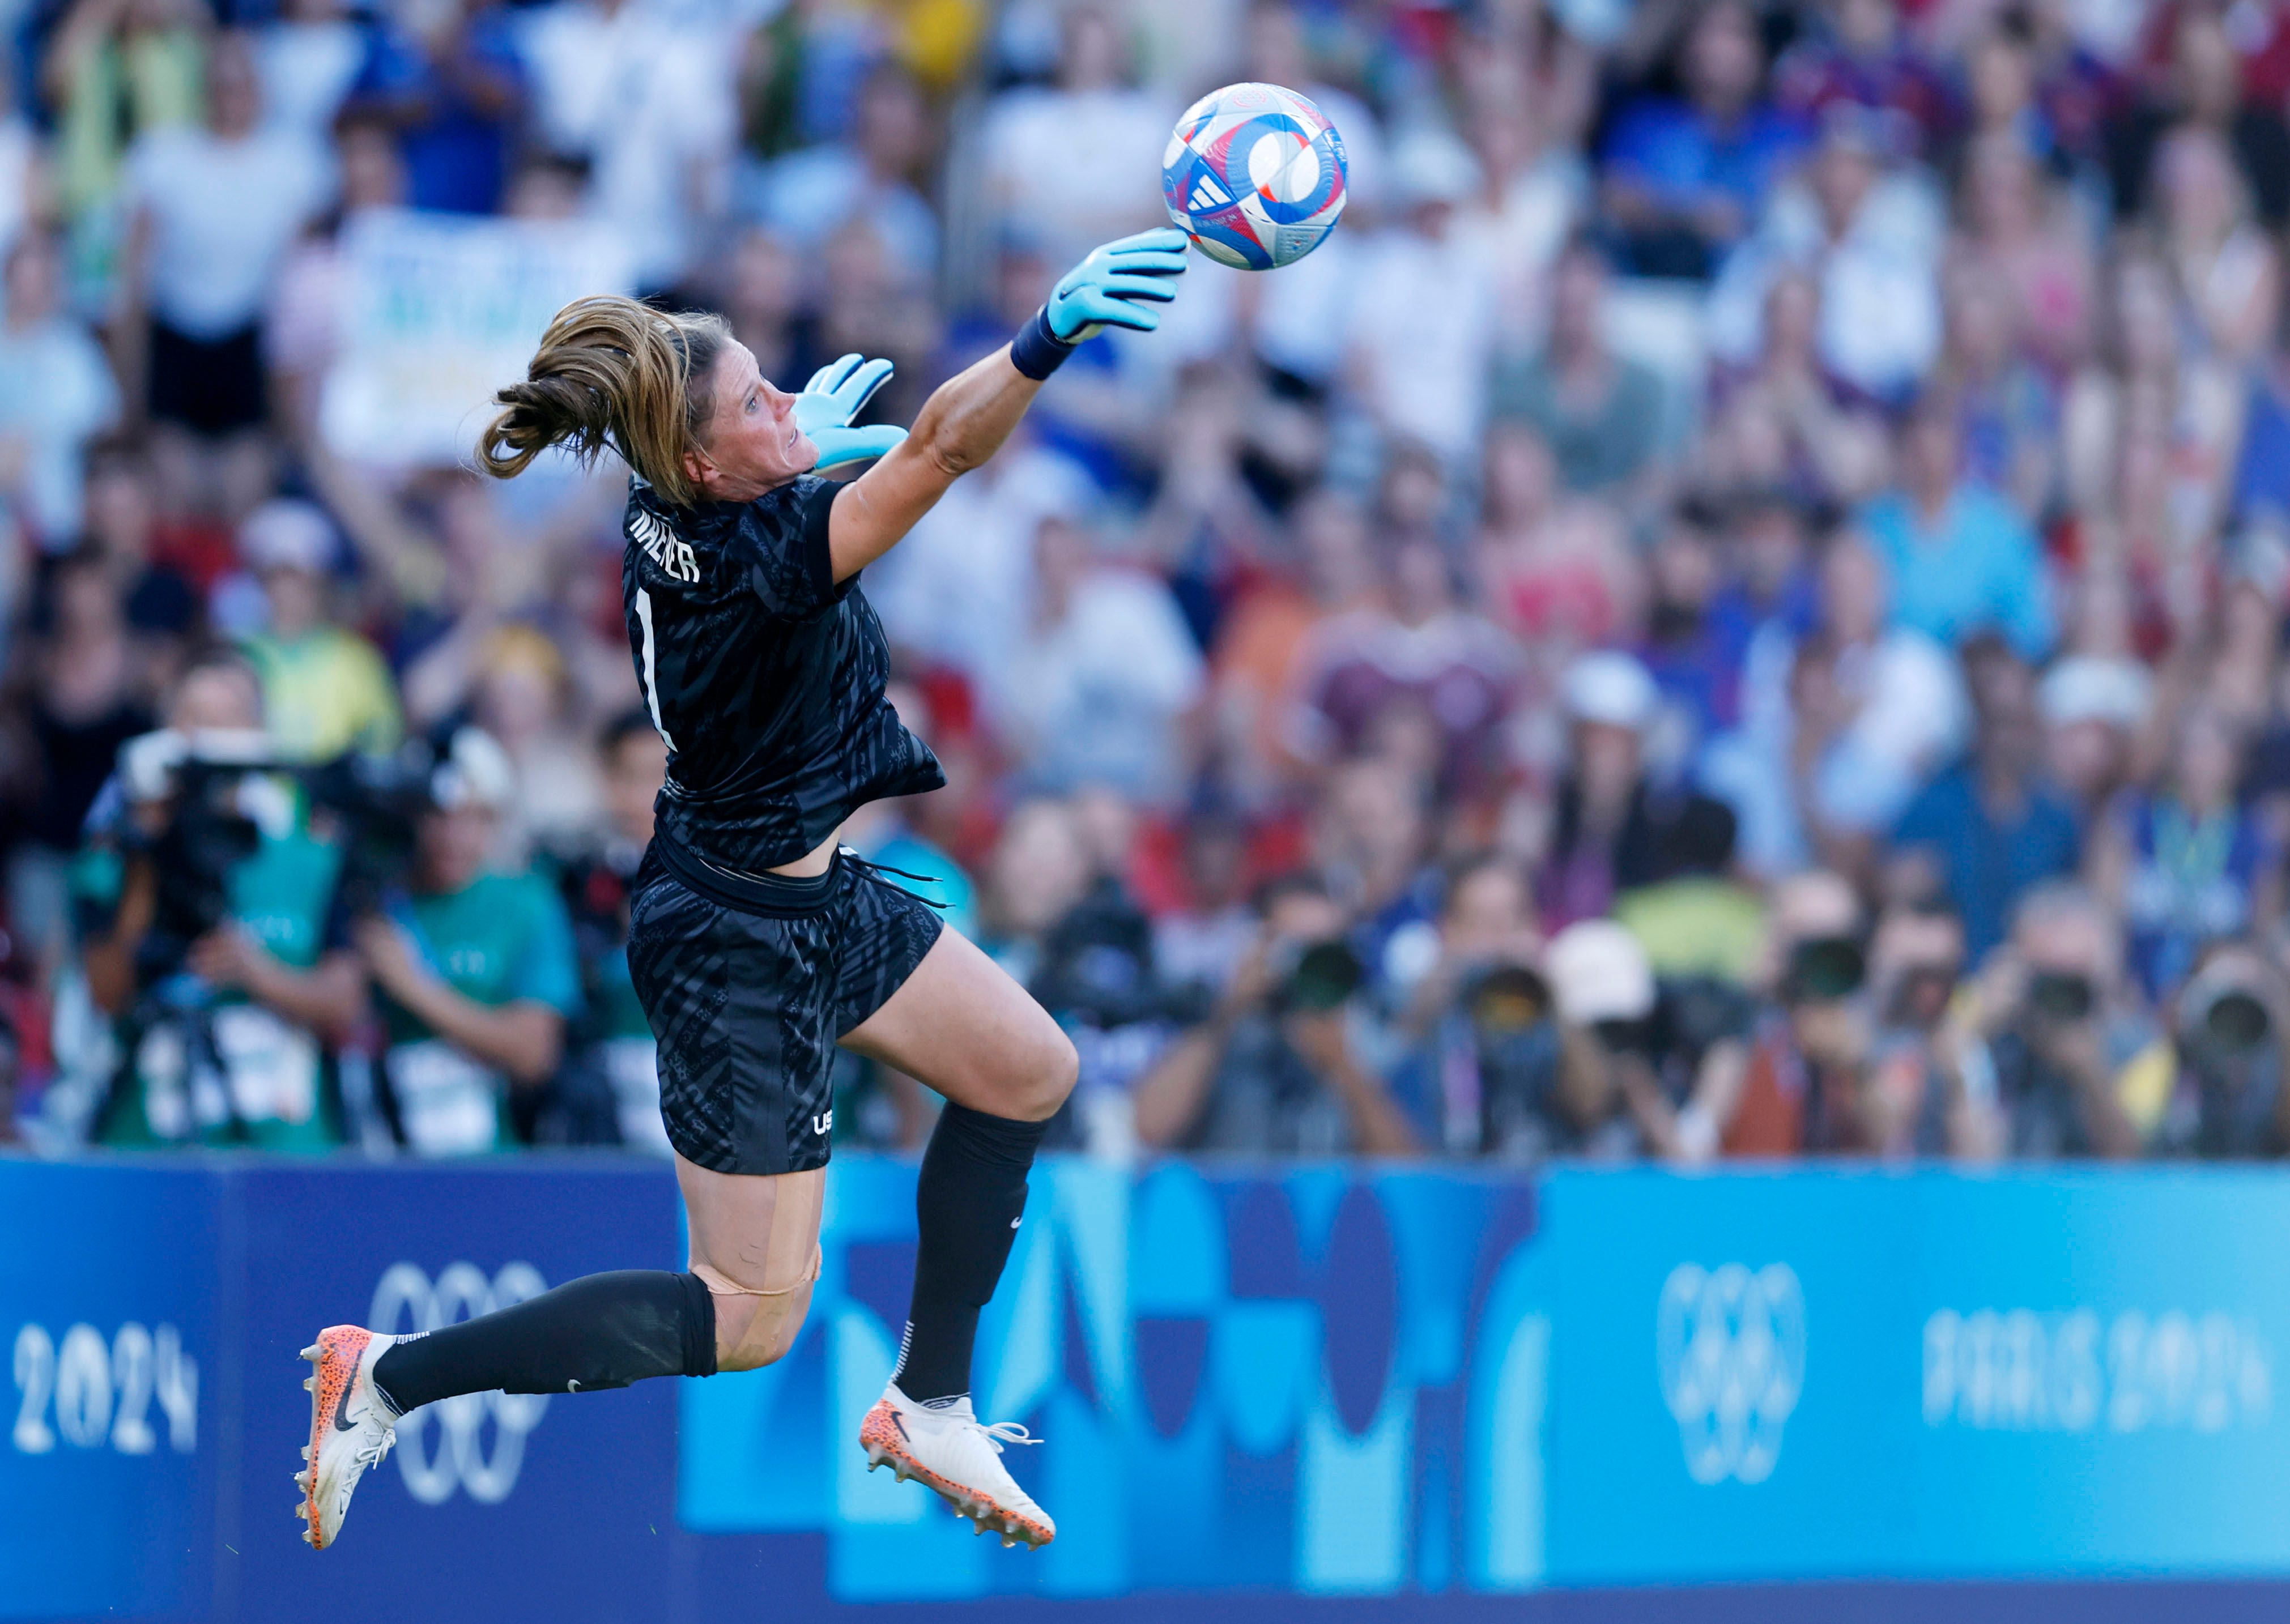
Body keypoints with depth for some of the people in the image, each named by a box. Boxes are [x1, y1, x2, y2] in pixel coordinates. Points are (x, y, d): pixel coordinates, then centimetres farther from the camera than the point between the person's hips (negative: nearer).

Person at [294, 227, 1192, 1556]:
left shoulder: (666, 517, -7)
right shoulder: (750, 560, -32)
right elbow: (942, 448, -47)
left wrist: (802, 440, 29)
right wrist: (1052, 335, -57)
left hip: (815, 894, 10)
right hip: (746, 945, -10)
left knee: (1030, 1069, 21)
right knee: (753, 1317, -2)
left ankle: (929, 1409, 31)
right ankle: (389, 1379, 1)